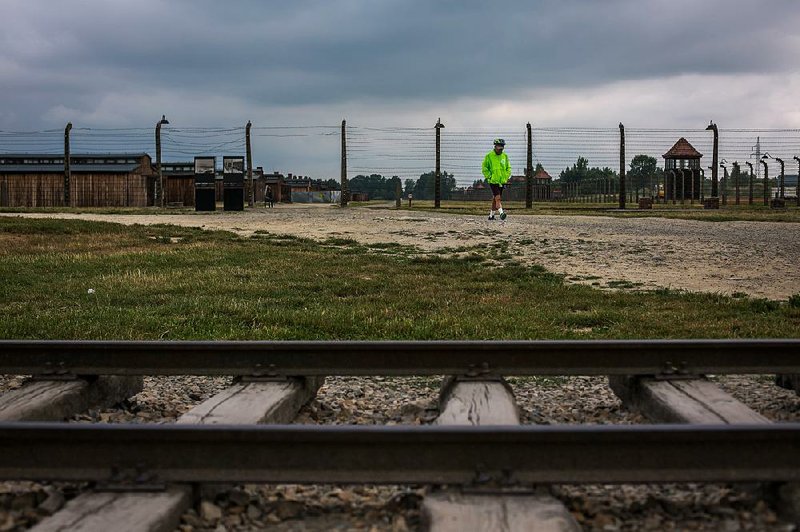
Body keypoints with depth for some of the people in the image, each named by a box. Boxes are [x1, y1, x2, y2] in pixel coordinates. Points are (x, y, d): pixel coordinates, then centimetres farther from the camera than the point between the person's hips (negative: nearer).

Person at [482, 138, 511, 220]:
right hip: (493, 181, -5)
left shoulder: (505, 156, 8)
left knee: (495, 199, 12)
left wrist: (506, 177, 4)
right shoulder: (489, 156, -5)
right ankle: (501, 213, -26)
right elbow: (484, 168, -1)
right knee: (497, 198, -17)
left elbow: (508, 168, 16)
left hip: (502, 182, 5)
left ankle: (491, 215, 20)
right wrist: (489, 177, -9)